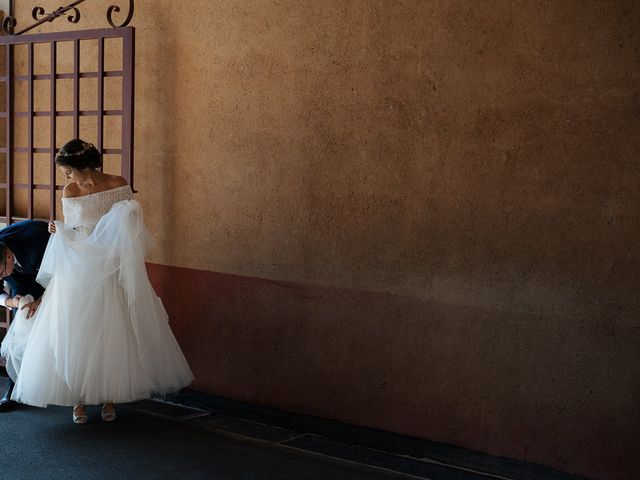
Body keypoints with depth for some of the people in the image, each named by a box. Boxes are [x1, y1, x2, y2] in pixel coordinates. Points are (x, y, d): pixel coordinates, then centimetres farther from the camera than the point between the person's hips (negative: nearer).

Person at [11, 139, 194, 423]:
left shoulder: (117, 186, -5)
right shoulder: (69, 192, -1)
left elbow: (129, 226, 3)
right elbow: (70, 232, 7)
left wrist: (129, 214, -17)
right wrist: (58, 232, -14)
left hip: (110, 270, -1)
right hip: (77, 269, 1)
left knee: (112, 333, 4)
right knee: (75, 333, 0)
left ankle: (109, 398, 17)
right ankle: (79, 399, 11)